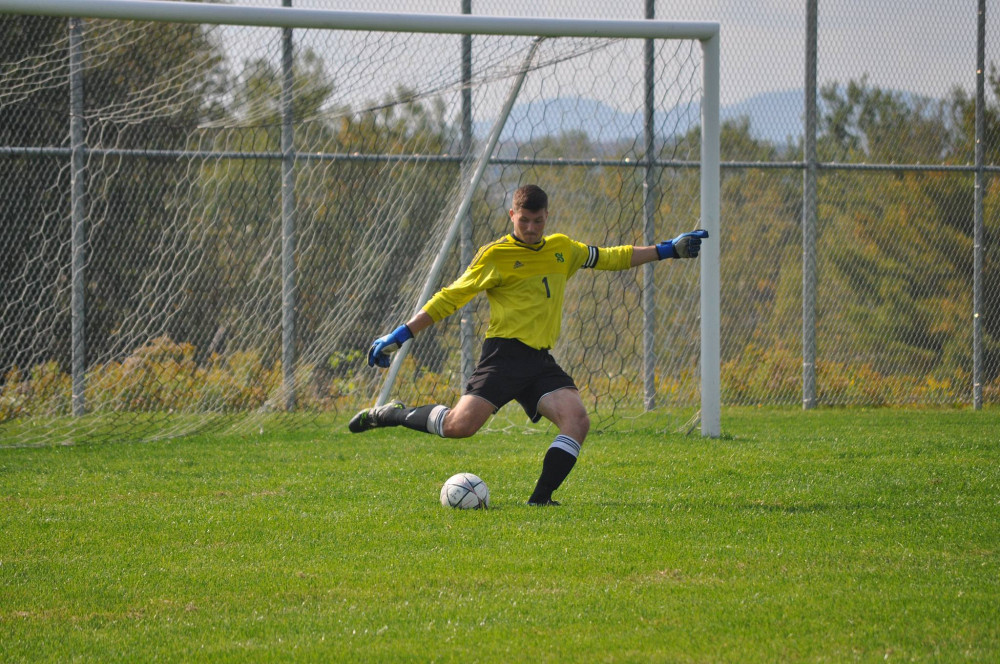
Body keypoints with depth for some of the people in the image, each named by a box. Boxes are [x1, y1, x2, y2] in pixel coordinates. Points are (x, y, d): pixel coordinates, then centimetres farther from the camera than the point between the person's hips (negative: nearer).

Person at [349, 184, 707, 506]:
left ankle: (541, 497, -16)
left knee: (577, 420, -20)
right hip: (504, 355, -5)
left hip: (541, 361, 5)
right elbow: (450, 298, 1)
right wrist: (402, 334, -3)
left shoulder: (562, 249, 17)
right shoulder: (496, 256, 0)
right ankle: (387, 414, 1)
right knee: (459, 425, -22)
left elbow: (608, 257, 30)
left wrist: (667, 250, 27)